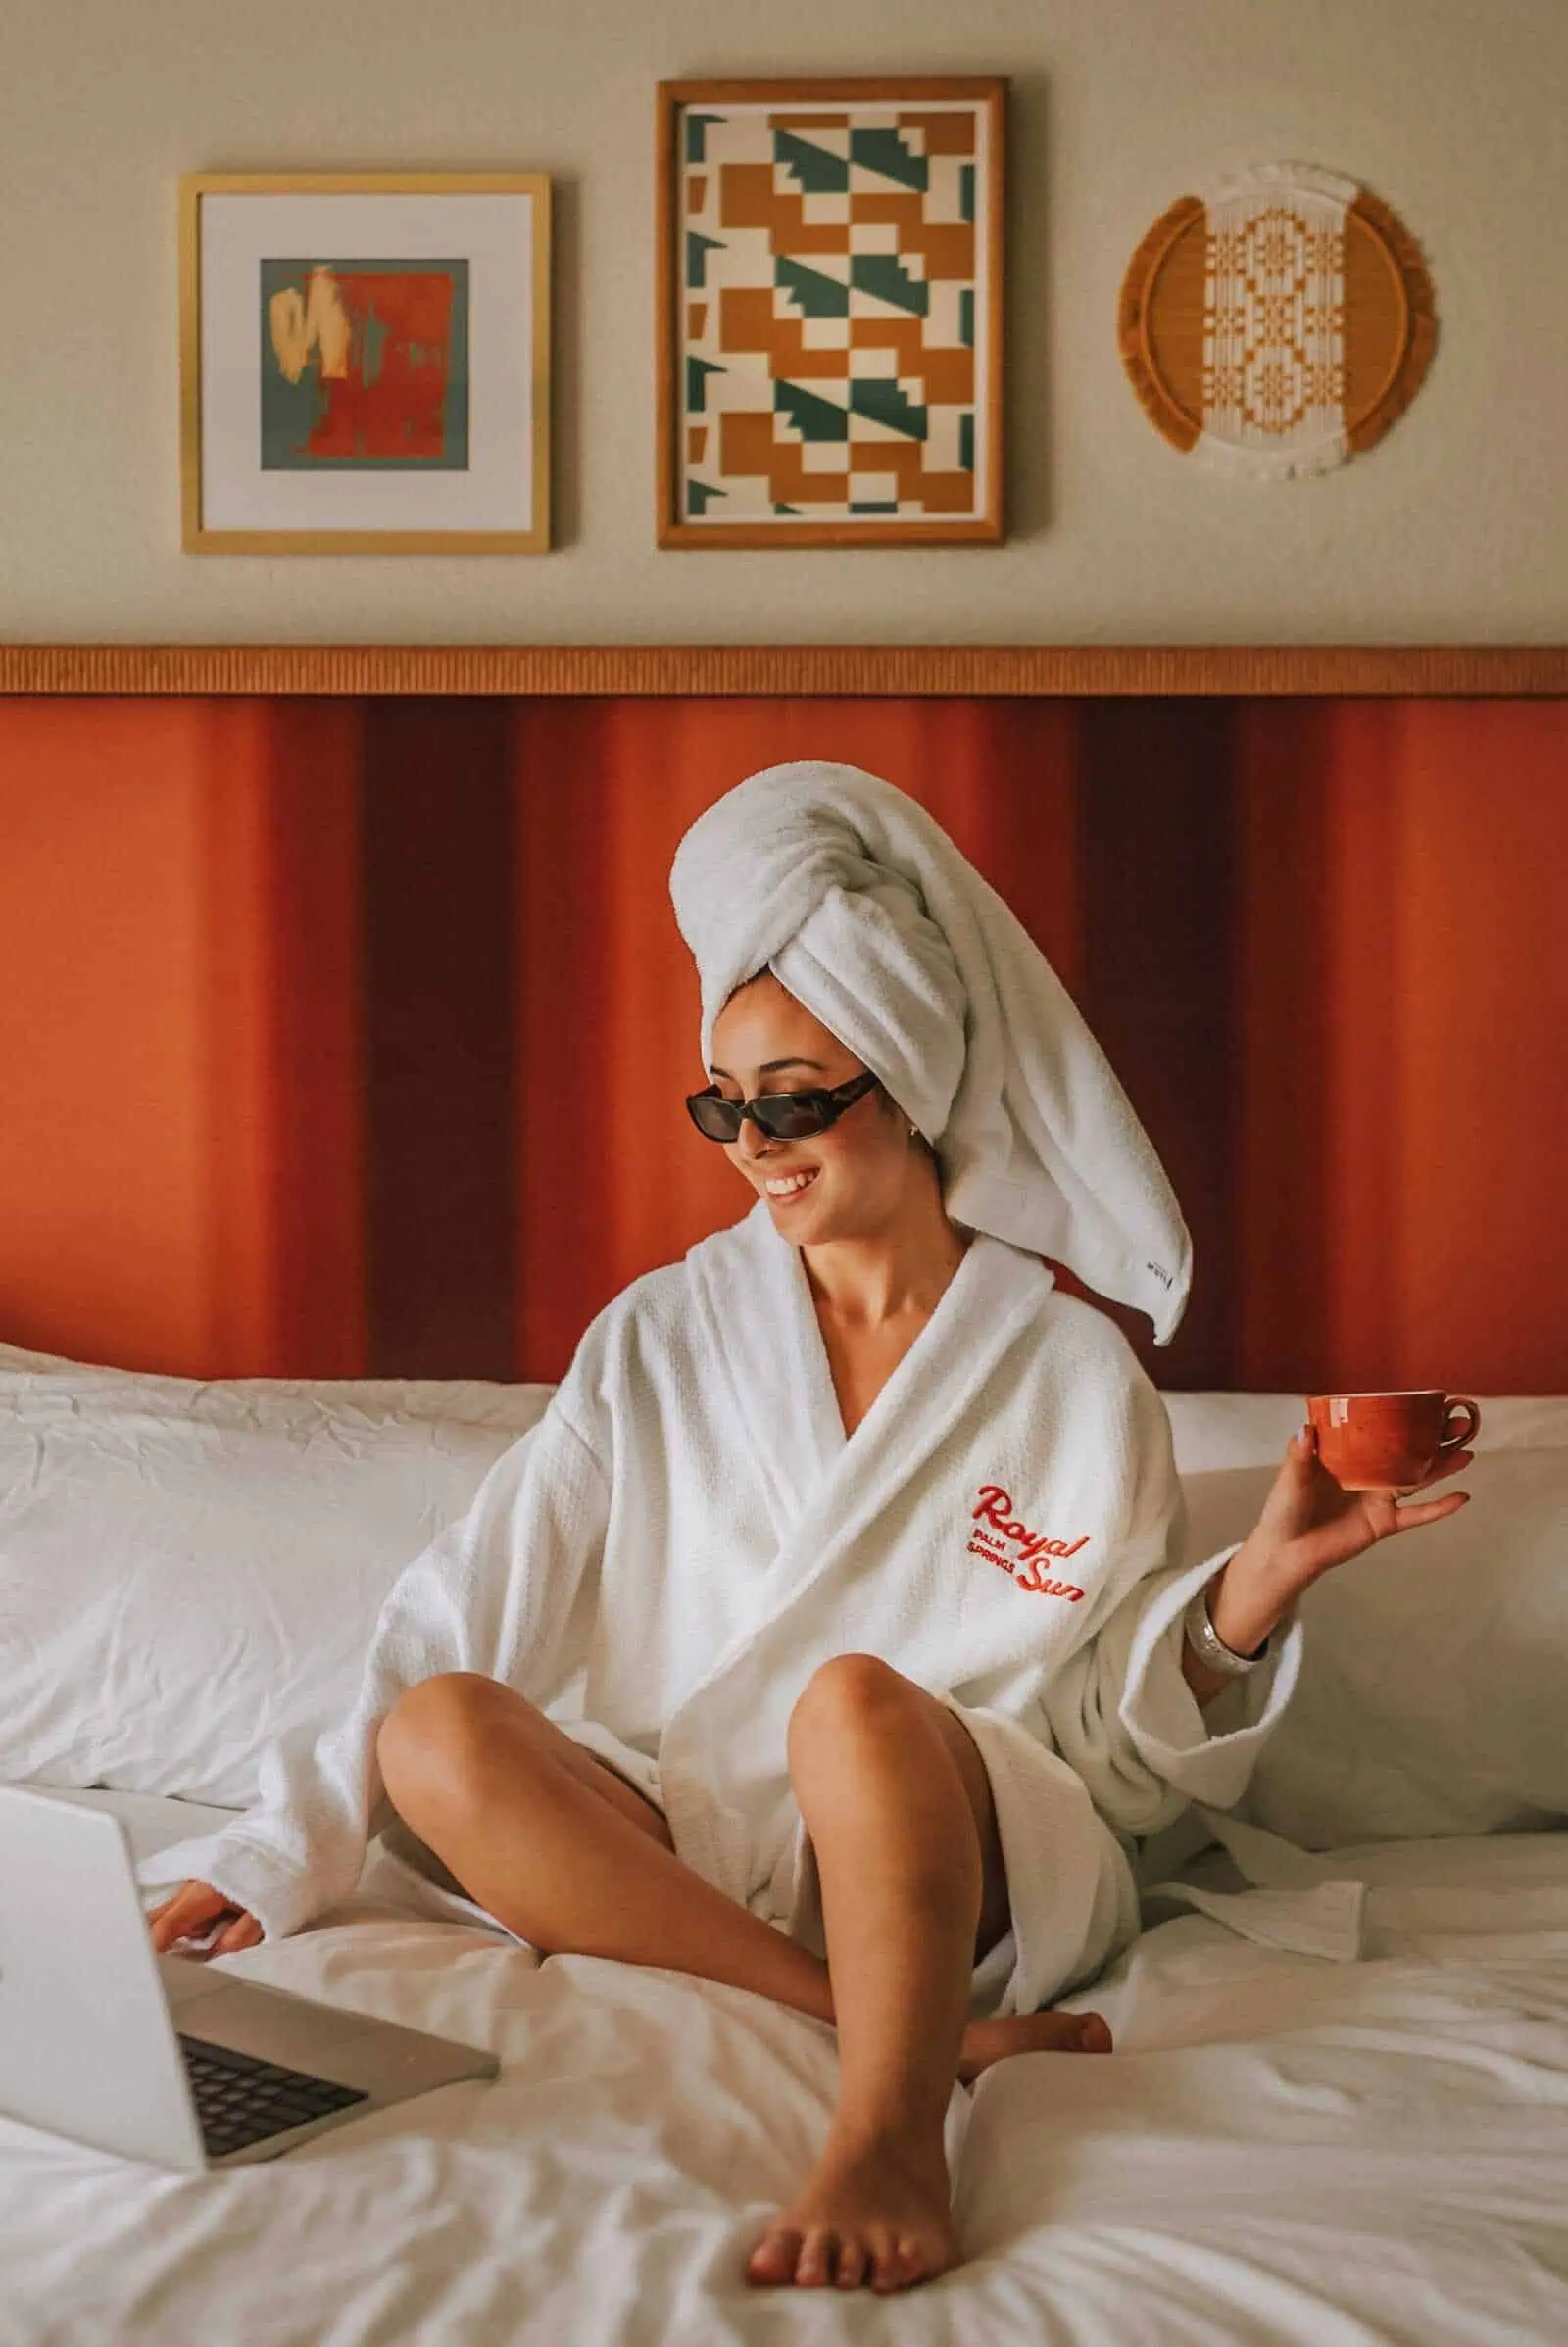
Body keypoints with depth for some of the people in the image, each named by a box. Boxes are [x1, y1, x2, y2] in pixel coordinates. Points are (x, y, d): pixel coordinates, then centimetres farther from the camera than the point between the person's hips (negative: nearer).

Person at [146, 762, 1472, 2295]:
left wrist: (1254, 1589, -14)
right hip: (680, 1842, 4)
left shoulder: (1071, 1373, 5)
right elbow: (471, 1608, 4)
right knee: (441, 1734, -28)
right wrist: (289, 1848, -6)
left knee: (858, 1701, -36)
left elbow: (1120, 1747, 5)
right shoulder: (665, 1338, 10)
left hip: (959, 1845, -3)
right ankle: (931, 2032, -29)